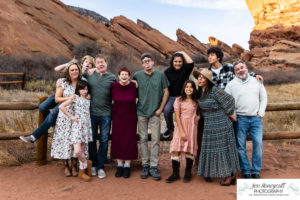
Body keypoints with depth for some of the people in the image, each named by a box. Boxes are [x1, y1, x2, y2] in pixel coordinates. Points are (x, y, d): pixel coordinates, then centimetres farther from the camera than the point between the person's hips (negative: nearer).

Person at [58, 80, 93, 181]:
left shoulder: (88, 100, 11)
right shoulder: (75, 98, -3)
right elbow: (61, 106, -8)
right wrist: (71, 116, -8)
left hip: (86, 127, 4)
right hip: (77, 127, -4)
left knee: (83, 151, 9)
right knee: (77, 152, -13)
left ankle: (82, 172, 23)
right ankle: (87, 163, 14)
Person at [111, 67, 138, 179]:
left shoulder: (133, 86, -7)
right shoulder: (114, 86, -4)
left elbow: (137, 97, 8)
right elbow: (112, 99, 9)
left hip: (130, 117, -1)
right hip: (117, 117, 1)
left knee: (129, 140, 2)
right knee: (117, 140, 4)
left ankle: (127, 165, 15)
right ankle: (119, 165, 19)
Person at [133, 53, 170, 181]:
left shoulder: (160, 75, 1)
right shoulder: (137, 75, 1)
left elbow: (166, 92, 4)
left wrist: (160, 108, -2)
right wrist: (134, 109, 2)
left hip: (155, 112, 0)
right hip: (141, 112, 1)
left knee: (155, 140, 1)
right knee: (143, 139, 7)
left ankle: (154, 167, 10)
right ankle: (145, 165, 18)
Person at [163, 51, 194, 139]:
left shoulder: (185, 69, 3)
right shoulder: (168, 72, 3)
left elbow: (191, 63, -17)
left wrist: (183, 53, -5)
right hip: (172, 96, 1)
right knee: (166, 110, -25)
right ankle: (170, 128, 3)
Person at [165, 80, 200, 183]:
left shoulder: (196, 101, 8)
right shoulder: (179, 100, 1)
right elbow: (177, 116, -5)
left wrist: (198, 116, -1)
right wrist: (182, 131, -11)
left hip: (192, 127, 2)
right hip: (180, 126, -2)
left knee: (190, 150, 3)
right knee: (175, 149, -7)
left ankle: (188, 173, 18)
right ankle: (175, 173, 5)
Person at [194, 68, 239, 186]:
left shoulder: (214, 90, -17)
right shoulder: (200, 92, 5)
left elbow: (229, 101, -12)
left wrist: (229, 113, -3)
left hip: (221, 124, -7)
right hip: (208, 125, 7)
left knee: (223, 148, 1)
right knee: (209, 148, 11)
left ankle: (230, 175, 12)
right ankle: (210, 172, 23)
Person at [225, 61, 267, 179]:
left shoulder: (256, 82, 12)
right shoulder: (231, 84, 4)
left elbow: (264, 98, 14)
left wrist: (261, 113, 4)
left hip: (256, 118, 2)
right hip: (240, 119, -2)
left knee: (258, 143, -3)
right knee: (241, 146, 1)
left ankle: (256, 171, 12)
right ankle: (245, 171, 14)